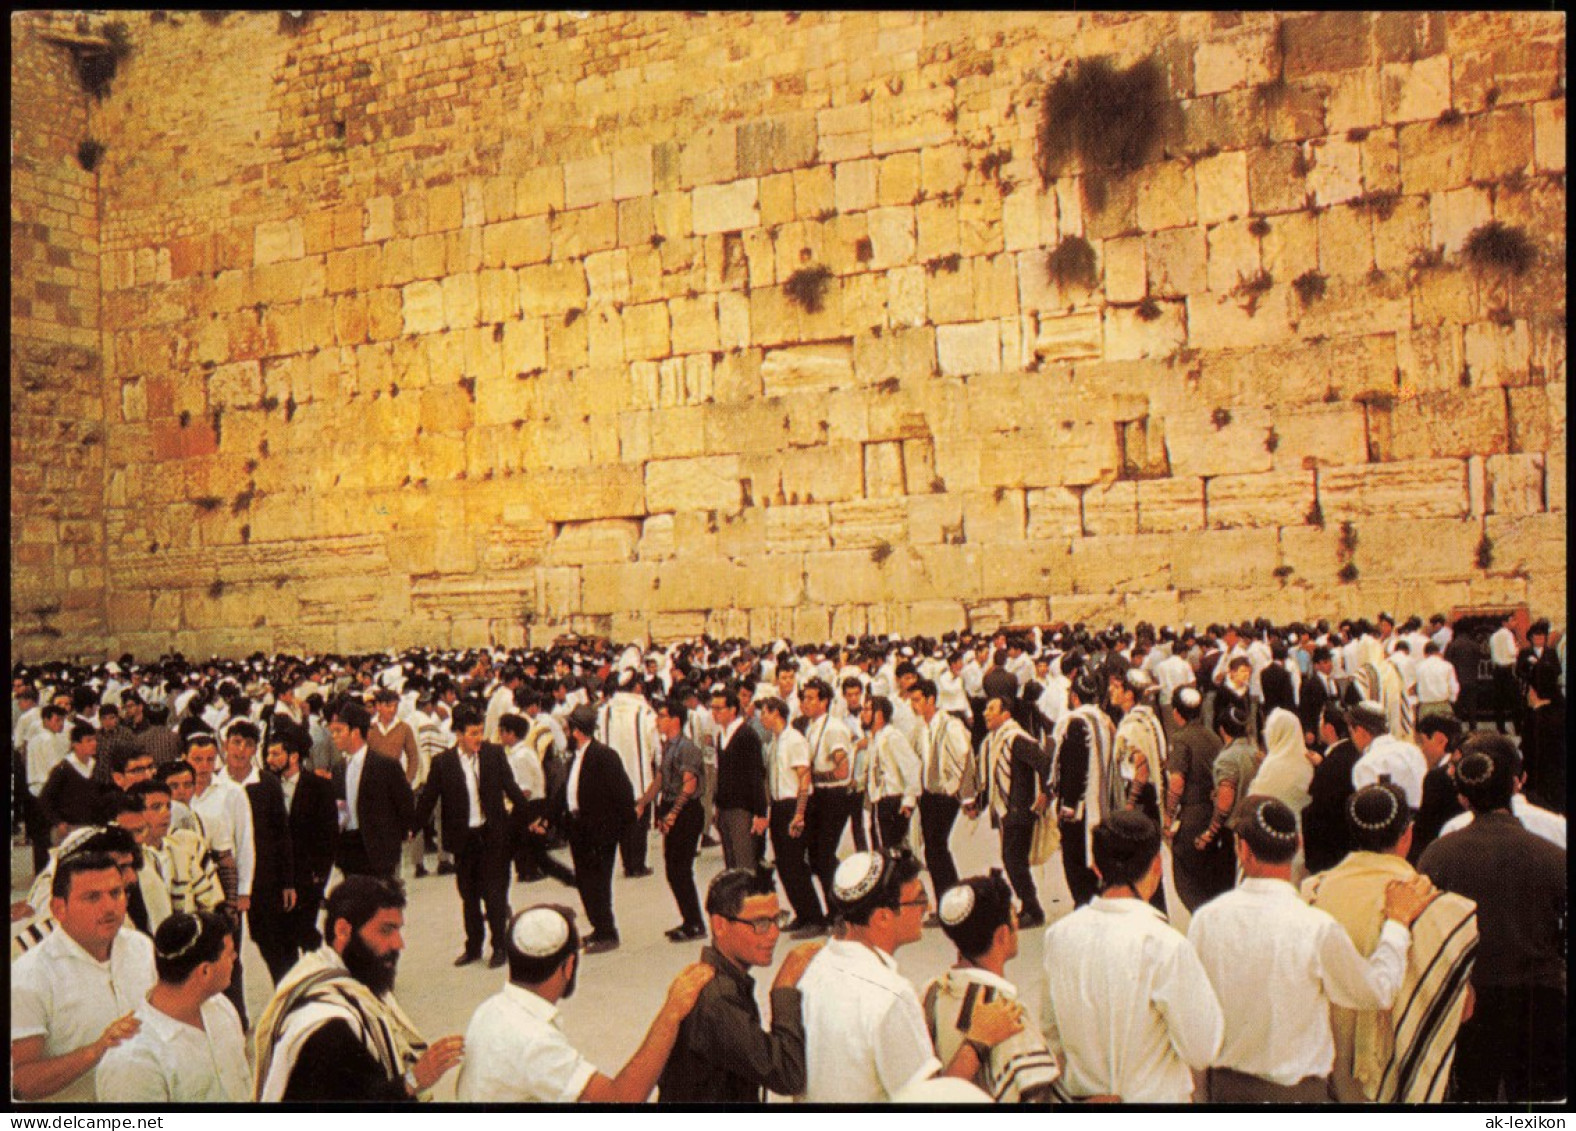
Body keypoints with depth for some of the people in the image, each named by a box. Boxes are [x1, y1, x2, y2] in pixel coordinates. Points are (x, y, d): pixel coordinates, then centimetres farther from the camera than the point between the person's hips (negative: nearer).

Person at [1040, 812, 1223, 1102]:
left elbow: (1051, 1034, 6)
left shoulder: (1059, 934, -7)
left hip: (1082, 1091, 5)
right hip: (1153, 1094, -5)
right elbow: (1201, 1050, -14)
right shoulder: (1164, 944, -23)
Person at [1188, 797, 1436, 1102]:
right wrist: (1398, 922, 6)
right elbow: (1377, 992, -3)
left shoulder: (1205, 919, -10)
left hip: (1226, 1085, 3)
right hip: (1296, 1088, -3)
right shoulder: (1318, 928, -20)